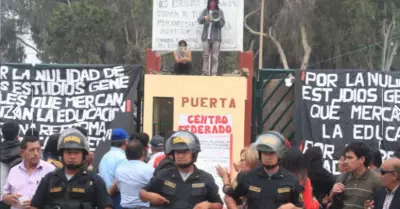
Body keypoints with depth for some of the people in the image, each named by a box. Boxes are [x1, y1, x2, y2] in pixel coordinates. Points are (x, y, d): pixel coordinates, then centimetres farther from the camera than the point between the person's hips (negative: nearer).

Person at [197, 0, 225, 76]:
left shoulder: (219, 12, 5)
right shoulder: (205, 11, 10)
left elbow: (222, 24, -1)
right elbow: (199, 20, 0)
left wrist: (217, 20, -22)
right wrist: (204, 18, -21)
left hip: (216, 38, -2)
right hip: (206, 37, 2)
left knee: (215, 57, -4)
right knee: (206, 56, 1)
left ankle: (214, 73, -5)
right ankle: (205, 72, 4)